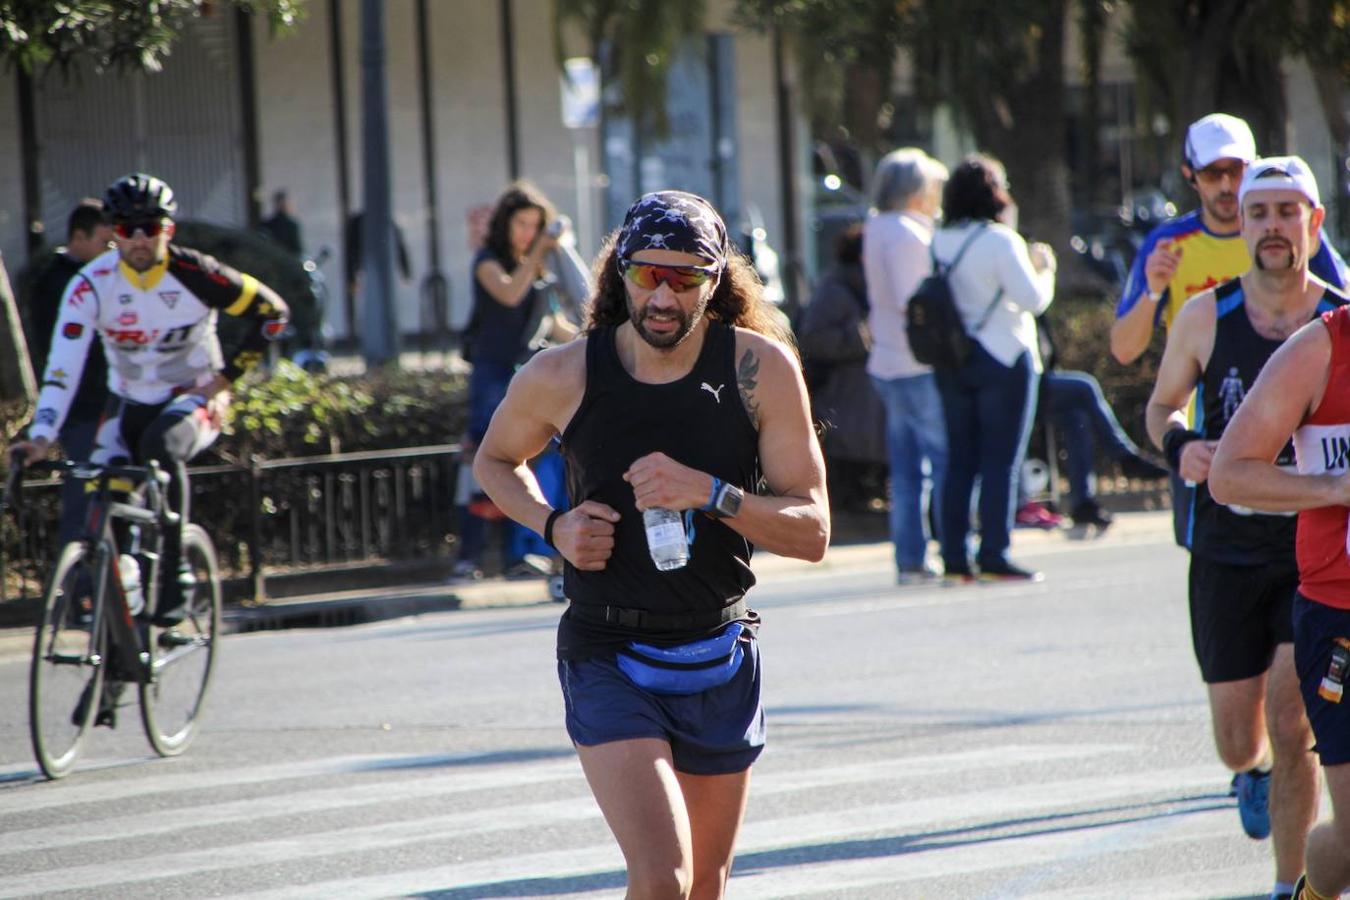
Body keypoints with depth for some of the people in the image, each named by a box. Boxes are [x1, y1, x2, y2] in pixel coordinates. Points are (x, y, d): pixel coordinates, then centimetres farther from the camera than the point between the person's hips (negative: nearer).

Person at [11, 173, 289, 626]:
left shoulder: (194, 274, -20)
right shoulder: (92, 284, -18)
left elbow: (272, 312, -9)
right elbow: (64, 364, -26)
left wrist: (225, 376, -12)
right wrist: (41, 435, -37)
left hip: (194, 399, -3)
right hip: (130, 402, 3)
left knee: (161, 446, -35)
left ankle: (175, 575, -24)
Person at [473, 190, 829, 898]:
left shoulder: (761, 368, -8)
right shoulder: (561, 377, -8)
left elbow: (812, 532, -9)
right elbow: (495, 461, 15)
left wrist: (708, 493, -25)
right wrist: (554, 525, -5)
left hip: (720, 659, 2)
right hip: (607, 656, -2)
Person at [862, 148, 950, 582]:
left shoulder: (877, 228, 15)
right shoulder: (906, 234, -15)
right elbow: (911, 302, -20)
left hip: (888, 364, 10)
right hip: (920, 367, -10)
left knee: (906, 465, 10)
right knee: (947, 458, -6)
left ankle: (909, 558, 10)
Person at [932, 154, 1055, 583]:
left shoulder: (938, 242, 6)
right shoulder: (1000, 240, -13)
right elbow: (1033, 298, -16)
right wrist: (1044, 267, 4)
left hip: (951, 365, 6)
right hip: (1003, 359, -6)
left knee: (959, 459, 9)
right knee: (1000, 461, -3)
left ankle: (954, 557, 7)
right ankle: (994, 556, -5)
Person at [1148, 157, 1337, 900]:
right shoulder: (1206, 317, 0)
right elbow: (1161, 405, 13)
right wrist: (1180, 448, -9)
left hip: (1318, 553, -2)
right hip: (1226, 555, 2)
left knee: (1290, 715, -15)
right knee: (1237, 742, 4)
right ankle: (1255, 773, 43)